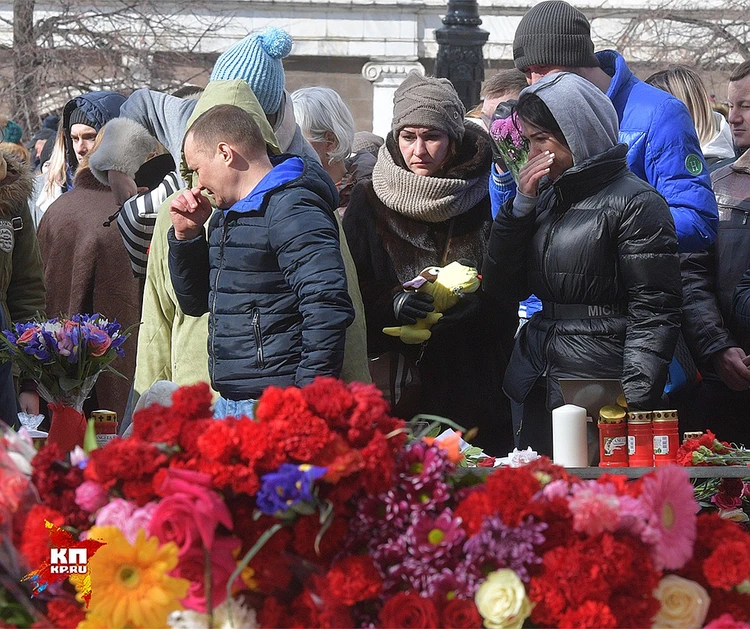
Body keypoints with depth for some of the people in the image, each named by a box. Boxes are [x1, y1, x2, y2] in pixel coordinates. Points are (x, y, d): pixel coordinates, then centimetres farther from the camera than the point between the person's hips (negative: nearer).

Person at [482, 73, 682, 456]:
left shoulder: (634, 203, -8)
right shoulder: (545, 197, 15)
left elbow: (653, 312, -12)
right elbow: (501, 288, 12)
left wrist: (635, 402, -19)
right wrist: (521, 206, 2)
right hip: (540, 392, 7)